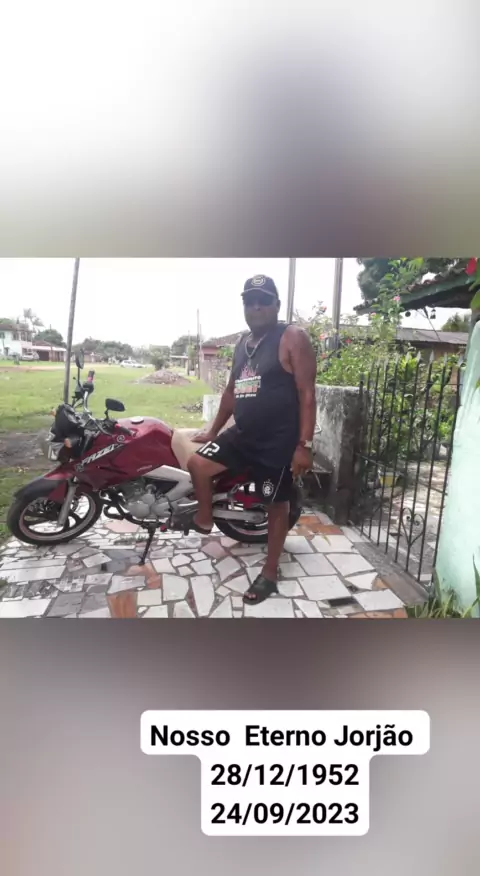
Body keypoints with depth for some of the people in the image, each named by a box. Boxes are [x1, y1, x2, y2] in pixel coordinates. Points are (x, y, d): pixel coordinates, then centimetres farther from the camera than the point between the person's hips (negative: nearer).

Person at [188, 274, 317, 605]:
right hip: (242, 435, 7)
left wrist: (305, 445, -21)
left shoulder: (293, 338, -9)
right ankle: (205, 519, 26)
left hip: (279, 441, -7)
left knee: (277, 505, 7)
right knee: (198, 463, 0)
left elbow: (307, 394, -15)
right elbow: (232, 390, 20)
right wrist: (213, 431, 22)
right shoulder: (243, 343, 13)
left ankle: (269, 575, 24)